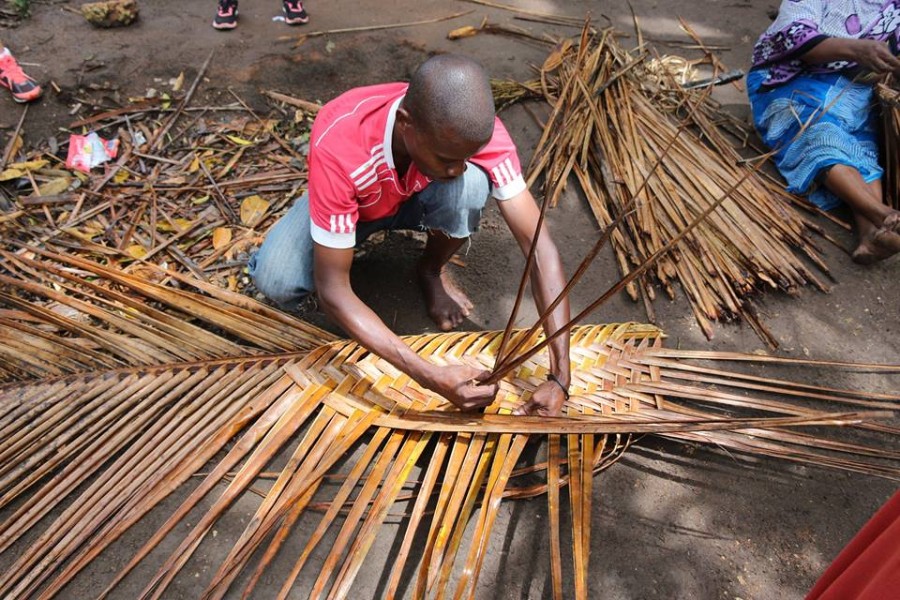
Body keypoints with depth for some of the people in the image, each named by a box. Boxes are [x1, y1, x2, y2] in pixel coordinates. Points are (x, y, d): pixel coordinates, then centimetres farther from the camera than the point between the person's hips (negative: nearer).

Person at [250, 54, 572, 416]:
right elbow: (332, 290, -36)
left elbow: (540, 247, -31)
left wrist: (558, 378, -38)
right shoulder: (337, 146, -40)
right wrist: (433, 378, -43)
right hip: (352, 202, -1)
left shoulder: (478, 131, -34)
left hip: (417, 198, 1)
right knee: (273, 279, -28)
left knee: (471, 185, -33)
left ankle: (432, 270, -1)